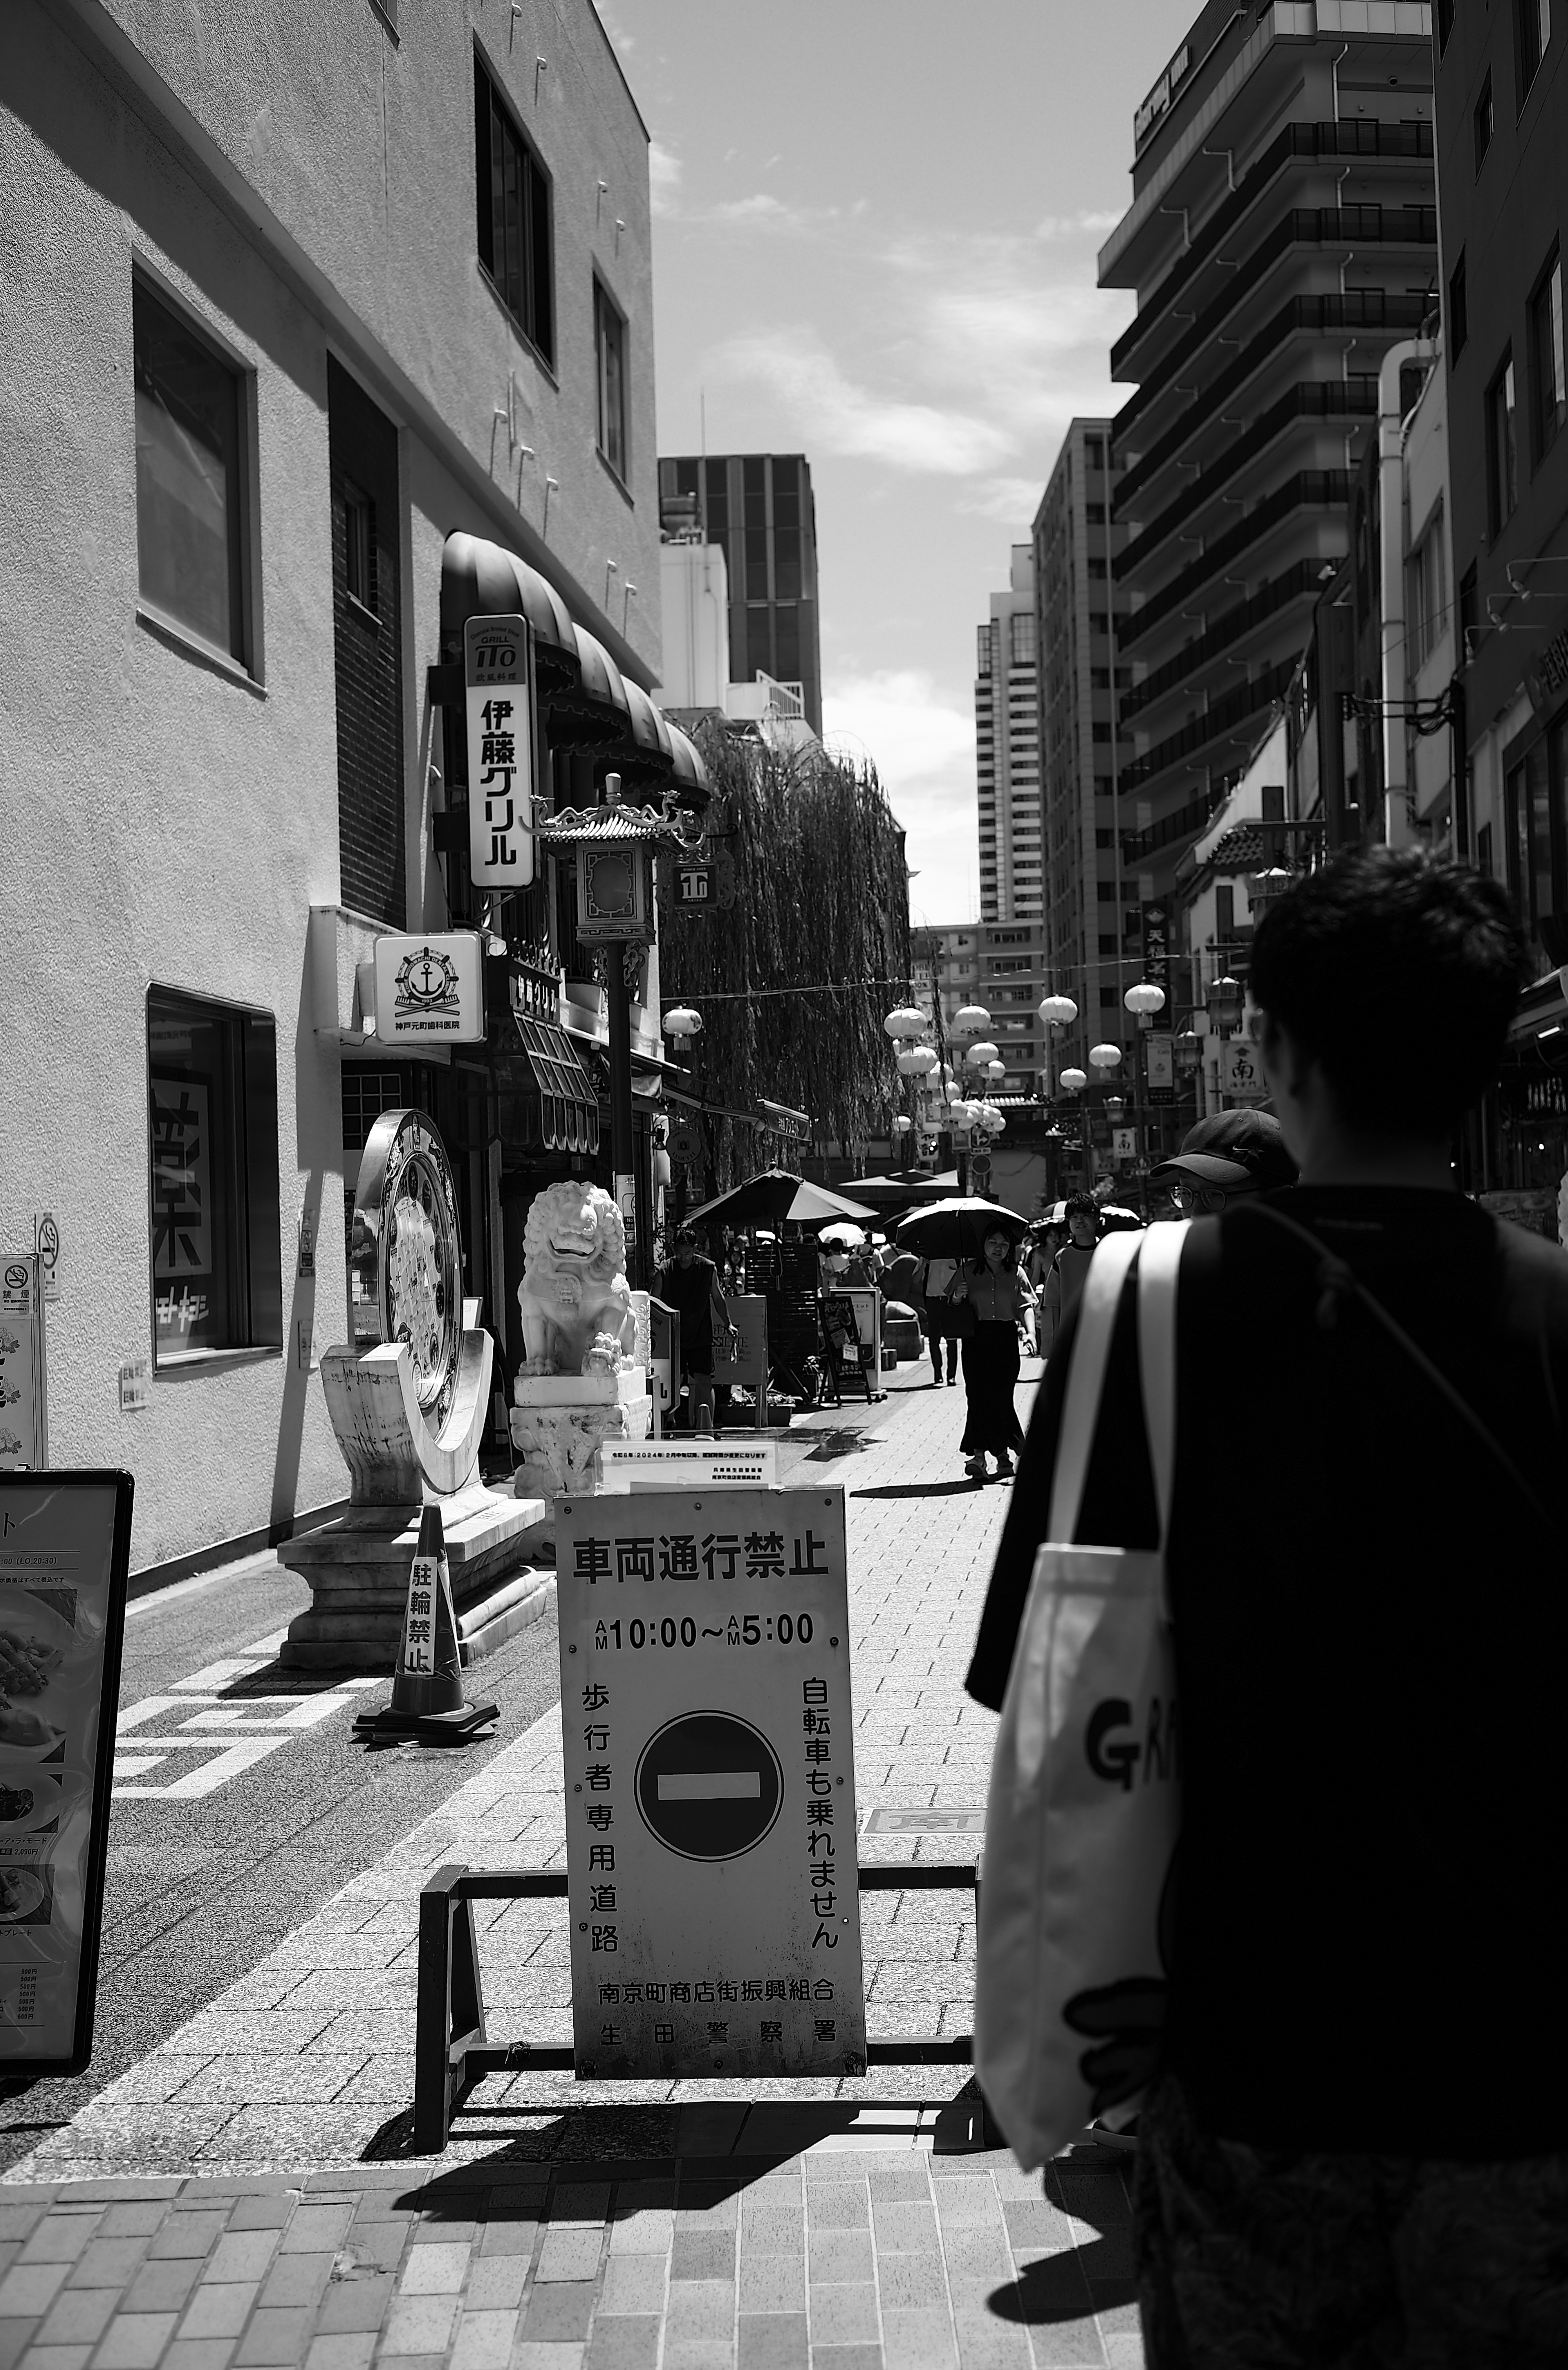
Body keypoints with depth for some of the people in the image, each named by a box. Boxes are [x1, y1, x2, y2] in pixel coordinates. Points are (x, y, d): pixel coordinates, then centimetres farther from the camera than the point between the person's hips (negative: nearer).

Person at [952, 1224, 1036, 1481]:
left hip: (1006, 1339, 0)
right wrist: (957, 1298, -10)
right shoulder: (968, 1271, 7)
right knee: (979, 1395, -8)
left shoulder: (1016, 1274, 8)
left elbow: (1026, 1306, 2)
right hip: (976, 1338, 0)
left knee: (1001, 1395, -5)